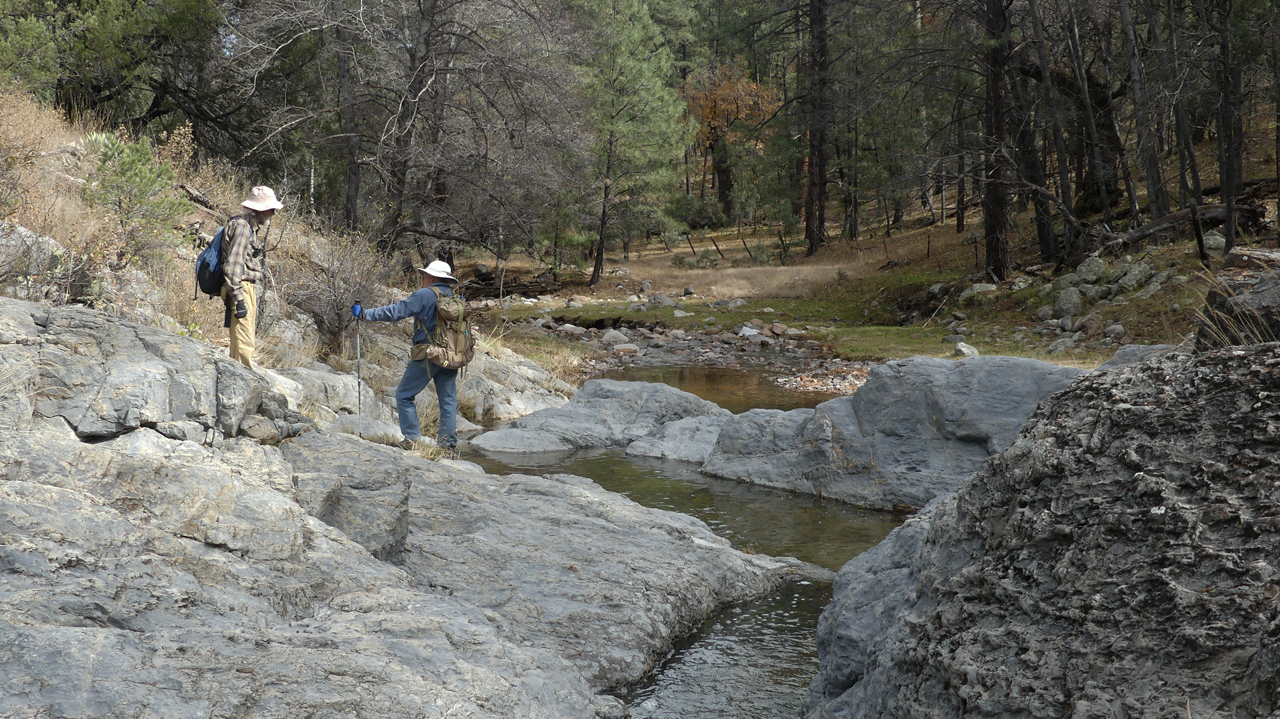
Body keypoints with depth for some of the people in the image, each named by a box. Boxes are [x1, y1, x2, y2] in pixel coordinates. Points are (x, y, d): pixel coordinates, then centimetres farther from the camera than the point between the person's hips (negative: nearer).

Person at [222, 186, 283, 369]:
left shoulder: (251, 227, 19)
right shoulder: (241, 226, -13)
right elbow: (233, 264, -21)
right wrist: (239, 299, -24)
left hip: (248, 290, 11)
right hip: (240, 290, -11)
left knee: (243, 342, 15)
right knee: (244, 343, -12)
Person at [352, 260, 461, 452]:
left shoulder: (424, 295, -9)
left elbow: (395, 312, -11)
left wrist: (365, 314, -6)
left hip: (427, 357, -6)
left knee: (404, 395, 6)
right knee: (448, 400, 10)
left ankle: (412, 438, 1)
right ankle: (448, 443, 8)